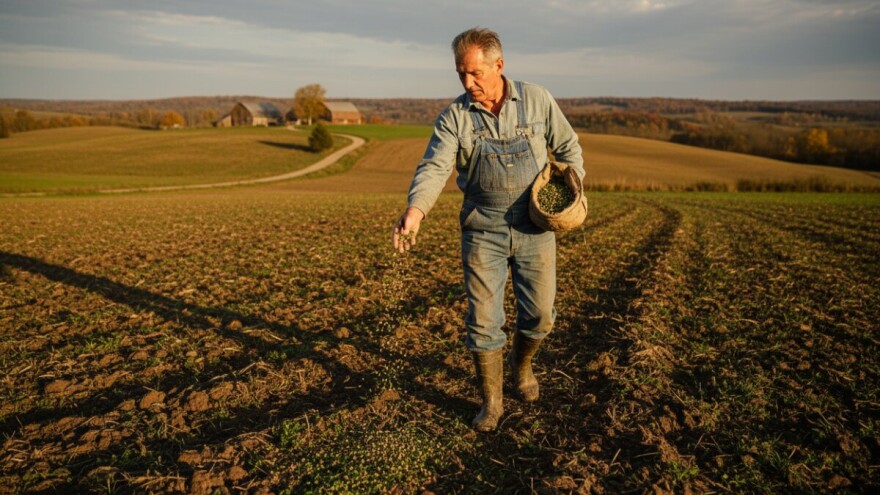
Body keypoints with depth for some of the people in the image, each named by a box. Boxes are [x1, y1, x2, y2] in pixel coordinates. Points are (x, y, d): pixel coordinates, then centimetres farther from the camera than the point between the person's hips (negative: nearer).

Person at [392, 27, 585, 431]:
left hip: (535, 228, 1)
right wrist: (415, 211, -34)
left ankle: (521, 363, 41)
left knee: (539, 315, 7)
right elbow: (434, 168, -17)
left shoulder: (536, 100, -1)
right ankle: (491, 402, 22)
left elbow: (567, 147, 11)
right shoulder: (454, 116, -5)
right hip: (482, 231, 0)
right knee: (483, 319, 3)